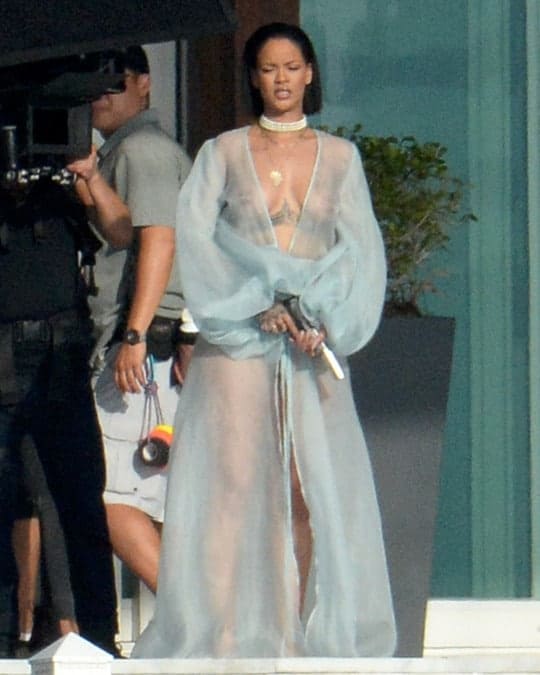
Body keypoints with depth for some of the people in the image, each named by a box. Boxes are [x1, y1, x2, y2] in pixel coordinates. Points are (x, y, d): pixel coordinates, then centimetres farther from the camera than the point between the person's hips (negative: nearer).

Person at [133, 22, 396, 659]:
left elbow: (362, 249, 6)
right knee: (232, 475, -10)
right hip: (236, 341, -1)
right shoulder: (222, 153, 9)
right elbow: (191, 237, -1)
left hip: (313, 343, 2)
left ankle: (308, 629, -3)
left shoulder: (339, 157, 13)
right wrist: (259, 305, -12)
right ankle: (224, 635, -12)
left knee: (316, 481, -5)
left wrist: (321, 316, -11)